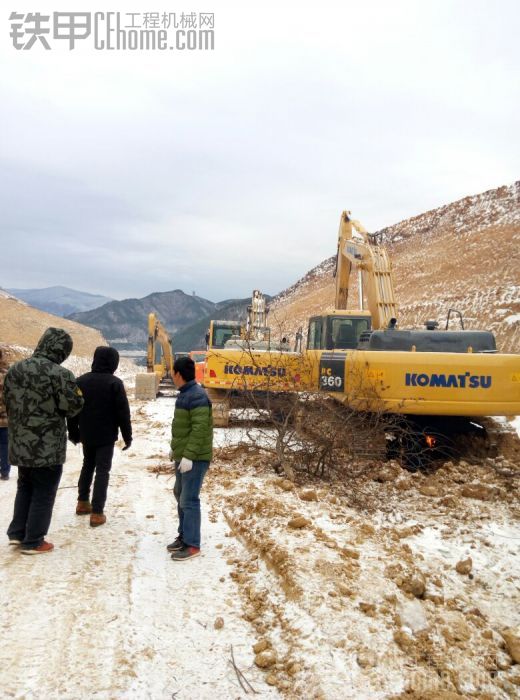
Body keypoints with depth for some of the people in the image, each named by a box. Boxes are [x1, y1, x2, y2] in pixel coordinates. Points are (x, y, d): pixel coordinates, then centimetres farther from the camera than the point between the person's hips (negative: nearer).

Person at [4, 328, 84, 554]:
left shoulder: (14, 370, 3)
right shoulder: (60, 374, -20)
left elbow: (8, 402, 10)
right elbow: (72, 407, -15)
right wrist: (78, 396, 5)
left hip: (20, 444, 7)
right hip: (48, 447, -7)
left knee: (24, 487, 24)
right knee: (43, 493, 7)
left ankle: (17, 533, 31)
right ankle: (33, 542, 16)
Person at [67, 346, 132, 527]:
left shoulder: (80, 381, 3)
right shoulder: (114, 383, -14)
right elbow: (123, 412, -13)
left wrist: (73, 433, 17)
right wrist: (127, 436, -4)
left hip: (86, 435, 5)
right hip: (106, 436, -5)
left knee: (87, 466, 23)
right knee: (102, 471, -1)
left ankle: (82, 503, 32)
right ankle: (97, 513, -2)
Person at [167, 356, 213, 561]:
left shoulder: (197, 396, -20)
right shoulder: (185, 394, 12)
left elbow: (200, 428, -25)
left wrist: (189, 455, -26)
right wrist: (176, 449, 25)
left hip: (195, 458, -10)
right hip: (183, 456, 10)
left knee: (189, 500, -6)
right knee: (180, 495, 18)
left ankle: (192, 545, 4)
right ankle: (184, 536, 30)